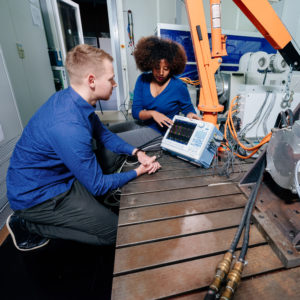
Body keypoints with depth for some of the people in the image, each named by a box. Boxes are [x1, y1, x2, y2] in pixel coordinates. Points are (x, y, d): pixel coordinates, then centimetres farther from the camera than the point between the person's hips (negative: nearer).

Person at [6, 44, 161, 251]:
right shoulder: (69, 127, -35)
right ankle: (28, 225, 3)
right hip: (36, 195, -8)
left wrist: (136, 152, -9)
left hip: (61, 173, 8)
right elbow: (97, 185, -24)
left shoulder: (73, 99, -7)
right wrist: (138, 172, -12)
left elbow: (104, 135, 5)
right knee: (115, 232, -5)